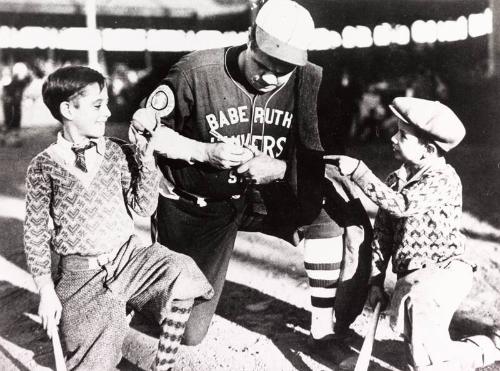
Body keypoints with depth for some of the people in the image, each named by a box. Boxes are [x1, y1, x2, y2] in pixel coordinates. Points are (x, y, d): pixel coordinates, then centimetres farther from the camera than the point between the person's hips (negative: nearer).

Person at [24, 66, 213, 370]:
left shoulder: (116, 151, 0)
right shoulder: (44, 167, -8)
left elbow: (144, 206, -2)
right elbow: (36, 233, -3)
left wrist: (146, 157, -14)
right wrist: (47, 292, -6)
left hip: (128, 256, 3)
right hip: (82, 274, -2)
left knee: (182, 271, -25)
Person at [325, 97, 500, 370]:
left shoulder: (443, 179, -12)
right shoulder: (396, 179, 9)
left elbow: (401, 205, -27)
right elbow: (382, 232, 9)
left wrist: (357, 171, -26)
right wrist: (376, 281, 5)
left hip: (442, 273, -7)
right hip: (409, 280, 7)